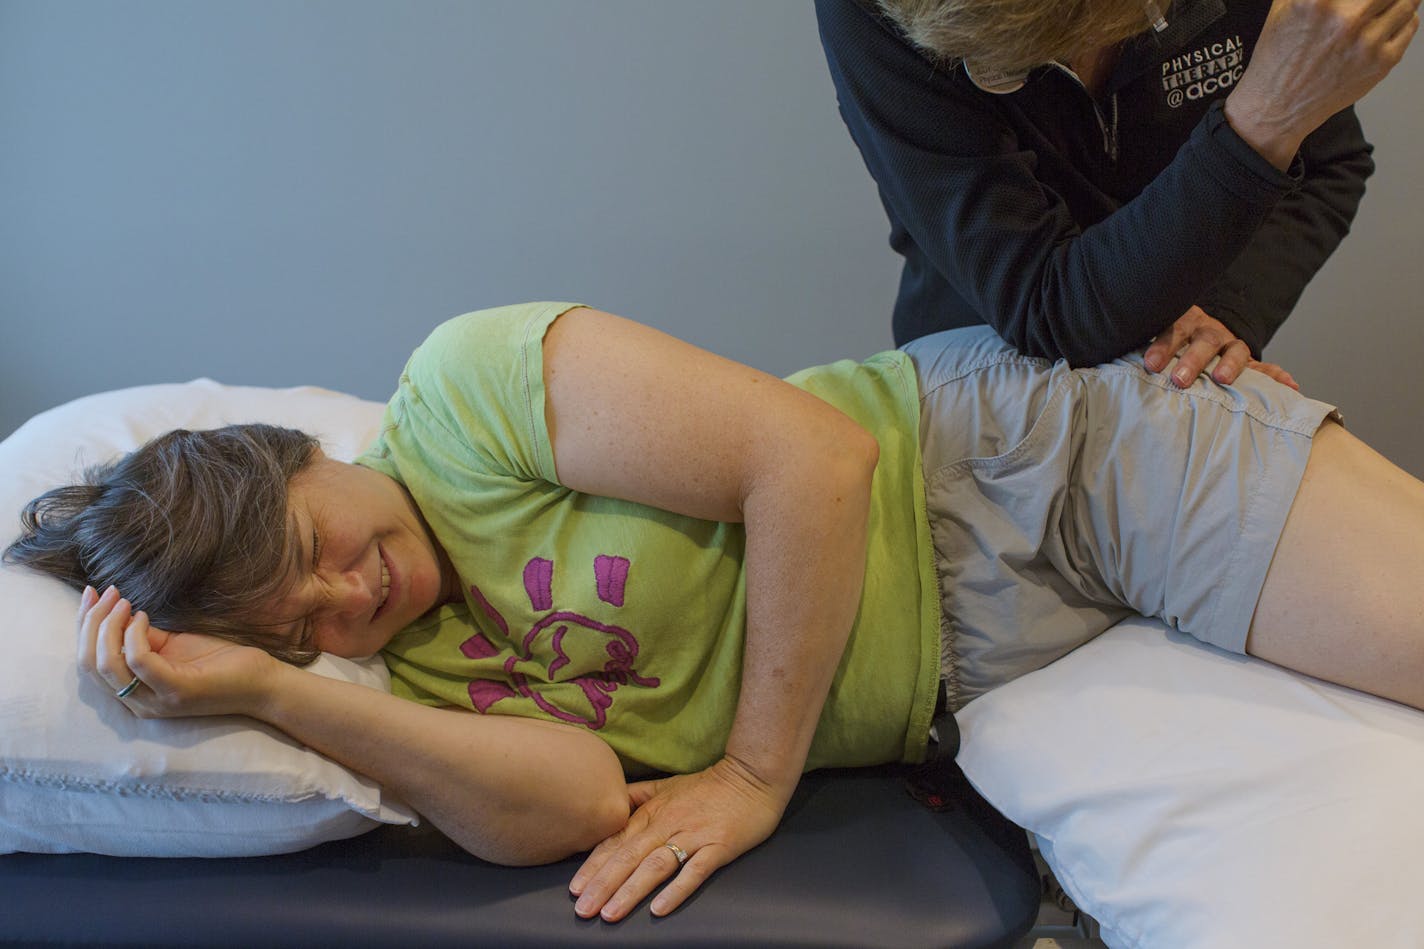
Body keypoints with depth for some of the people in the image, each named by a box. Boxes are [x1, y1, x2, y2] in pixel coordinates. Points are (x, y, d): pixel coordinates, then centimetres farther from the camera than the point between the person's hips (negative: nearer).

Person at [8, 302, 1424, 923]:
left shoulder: (465, 389, -16)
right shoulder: (391, 680, 0)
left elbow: (816, 458, -21)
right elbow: (572, 806, -19)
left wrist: (759, 774, -15)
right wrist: (264, 691, -24)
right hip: (983, 662, 4)